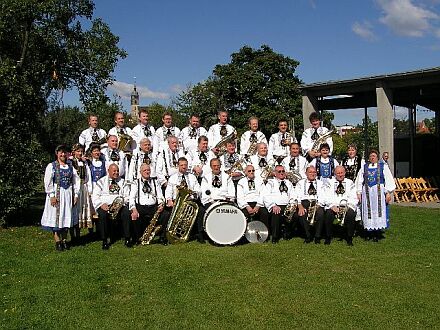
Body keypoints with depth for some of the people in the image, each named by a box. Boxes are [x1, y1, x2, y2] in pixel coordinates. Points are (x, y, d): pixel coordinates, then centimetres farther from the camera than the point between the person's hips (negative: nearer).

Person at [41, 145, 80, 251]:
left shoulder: (70, 167, 11)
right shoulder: (51, 166, -1)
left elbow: (76, 181, 11)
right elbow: (48, 182, -7)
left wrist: (76, 194, 4)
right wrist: (52, 195, -14)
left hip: (68, 194, 4)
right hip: (56, 194, -4)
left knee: (67, 217, 6)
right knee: (56, 216, -1)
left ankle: (64, 240, 16)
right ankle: (57, 241, 4)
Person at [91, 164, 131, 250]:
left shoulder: (122, 181, 17)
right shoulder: (101, 182, 10)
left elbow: (127, 195, 10)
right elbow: (95, 196, 2)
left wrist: (121, 202, -11)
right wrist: (101, 204, -16)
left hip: (119, 205, 1)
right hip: (104, 206, -1)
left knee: (126, 213, -29)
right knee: (103, 215, -34)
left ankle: (127, 239, -22)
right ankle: (104, 241, -25)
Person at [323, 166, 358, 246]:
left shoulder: (350, 183, 14)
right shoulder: (330, 183, 14)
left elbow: (353, 198, 5)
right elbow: (327, 197, 4)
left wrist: (348, 207, -13)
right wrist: (332, 206, -14)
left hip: (347, 206, 0)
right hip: (333, 206, 0)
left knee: (351, 214, -31)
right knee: (328, 214, -30)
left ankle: (349, 238, -14)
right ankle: (328, 237, -10)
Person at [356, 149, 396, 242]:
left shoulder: (383, 166, 5)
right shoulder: (364, 167, 13)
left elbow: (388, 180, 0)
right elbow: (359, 181, 13)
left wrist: (388, 193, -8)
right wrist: (359, 192, 5)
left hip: (379, 192, -2)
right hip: (367, 192, 3)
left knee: (378, 211, -3)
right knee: (368, 212, 2)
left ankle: (377, 234, 3)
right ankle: (370, 233, 8)